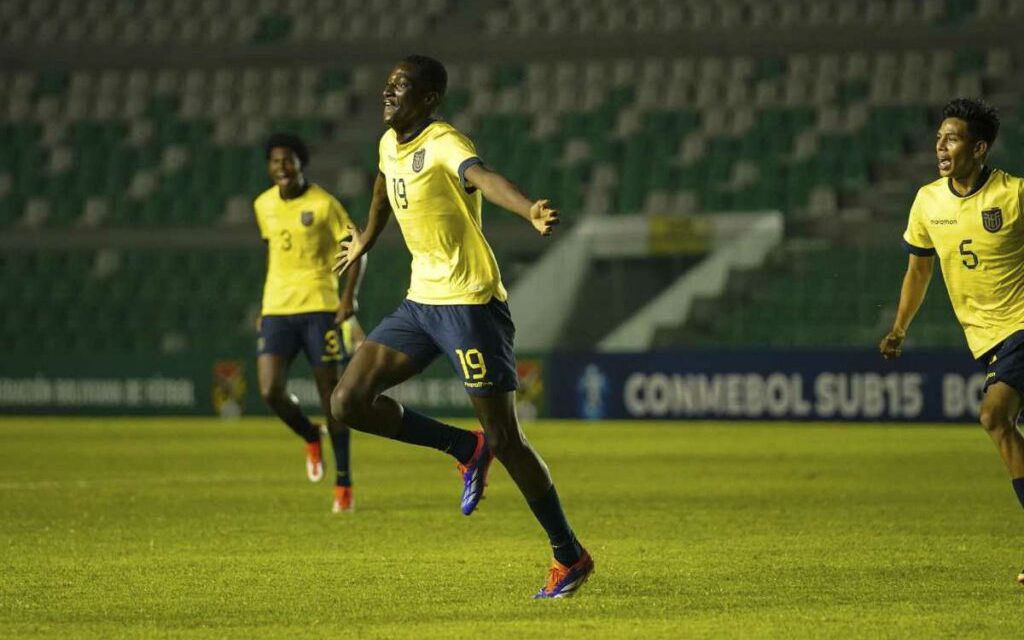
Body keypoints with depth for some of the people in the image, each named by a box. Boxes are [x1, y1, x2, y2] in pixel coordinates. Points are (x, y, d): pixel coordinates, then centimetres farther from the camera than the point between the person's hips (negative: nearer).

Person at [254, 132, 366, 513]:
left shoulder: (323, 204, -7)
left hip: (320, 307, -4)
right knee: (271, 391, -13)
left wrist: (349, 297, -15)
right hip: (276, 310, 4)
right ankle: (310, 437, 19)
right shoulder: (263, 206, 8)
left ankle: (343, 483, 9)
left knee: (330, 393, -1)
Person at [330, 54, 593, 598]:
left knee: (503, 438, -6)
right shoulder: (389, 144, 9)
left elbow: (484, 178, -39)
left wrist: (529, 211, -59)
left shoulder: (443, 144, -17)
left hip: (470, 302, -8)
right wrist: (365, 243, 47)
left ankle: (570, 557, 8)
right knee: (349, 402, -4)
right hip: (420, 302, 8)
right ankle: (466, 450, 11)